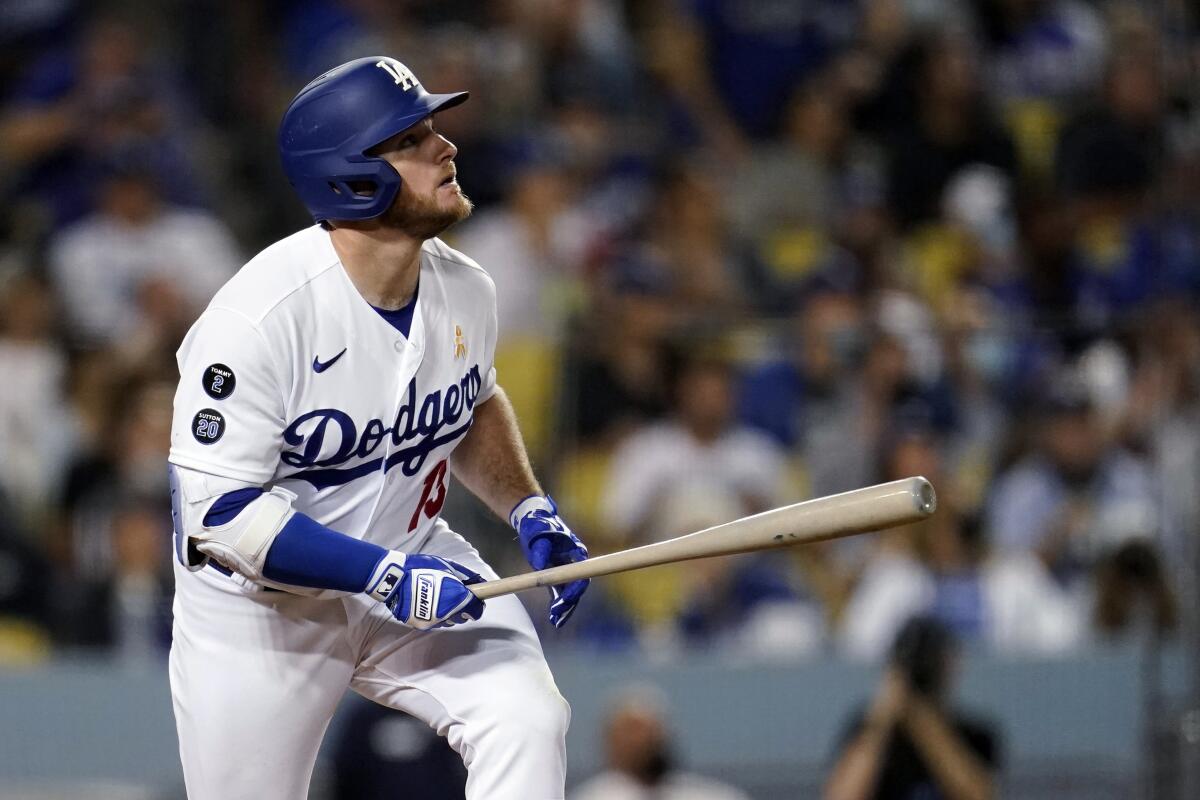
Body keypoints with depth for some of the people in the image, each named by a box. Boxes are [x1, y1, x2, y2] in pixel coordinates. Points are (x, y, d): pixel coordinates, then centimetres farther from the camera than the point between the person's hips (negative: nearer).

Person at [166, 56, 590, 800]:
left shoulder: (466, 290, -7)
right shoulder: (257, 319, -27)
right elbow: (218, 510, -28)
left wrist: (530, 510, -1)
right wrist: (387, 577, -31)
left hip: (411, 563, 4)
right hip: (258, 604, -4)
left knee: (529, 723, -19)